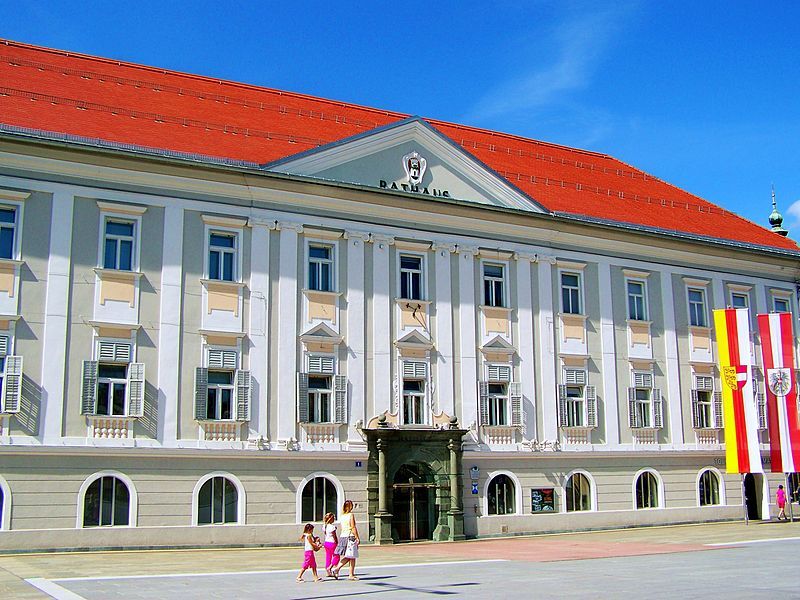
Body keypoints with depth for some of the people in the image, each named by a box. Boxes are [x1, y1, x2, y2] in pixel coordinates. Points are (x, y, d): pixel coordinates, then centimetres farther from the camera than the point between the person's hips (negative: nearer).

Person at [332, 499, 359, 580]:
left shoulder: (342, 516, 11)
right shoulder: (351, 515, -10)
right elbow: (353, 528, -14)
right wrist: (357, 538, -10)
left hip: (343, 536, 7)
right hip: (350, 537, -7)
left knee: (347, 557, 15)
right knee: (352, 557, 2)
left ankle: (336, 569, 2)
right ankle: (351, 575, 5)